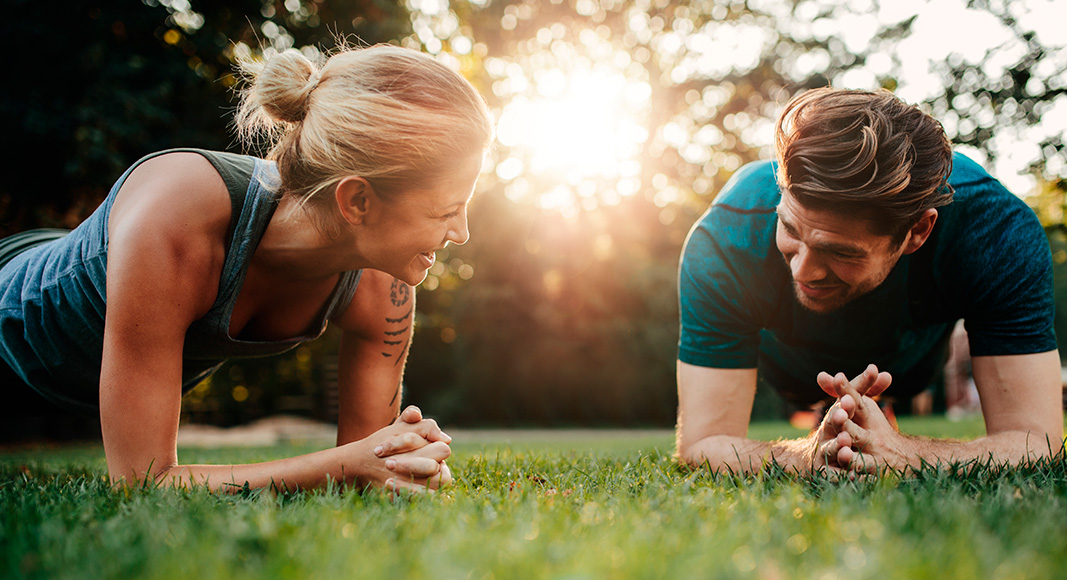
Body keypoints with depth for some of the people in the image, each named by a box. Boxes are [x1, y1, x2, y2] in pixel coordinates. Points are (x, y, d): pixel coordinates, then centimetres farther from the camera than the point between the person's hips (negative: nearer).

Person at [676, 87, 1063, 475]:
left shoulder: (1003, 232, -43)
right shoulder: (726, 241, -45)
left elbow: (1035, 442, -43)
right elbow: (701, 444, -43)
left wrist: (901, 456, -64)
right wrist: (810, 456, -64)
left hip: (913, 363, 1)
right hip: (787, 367, 0)